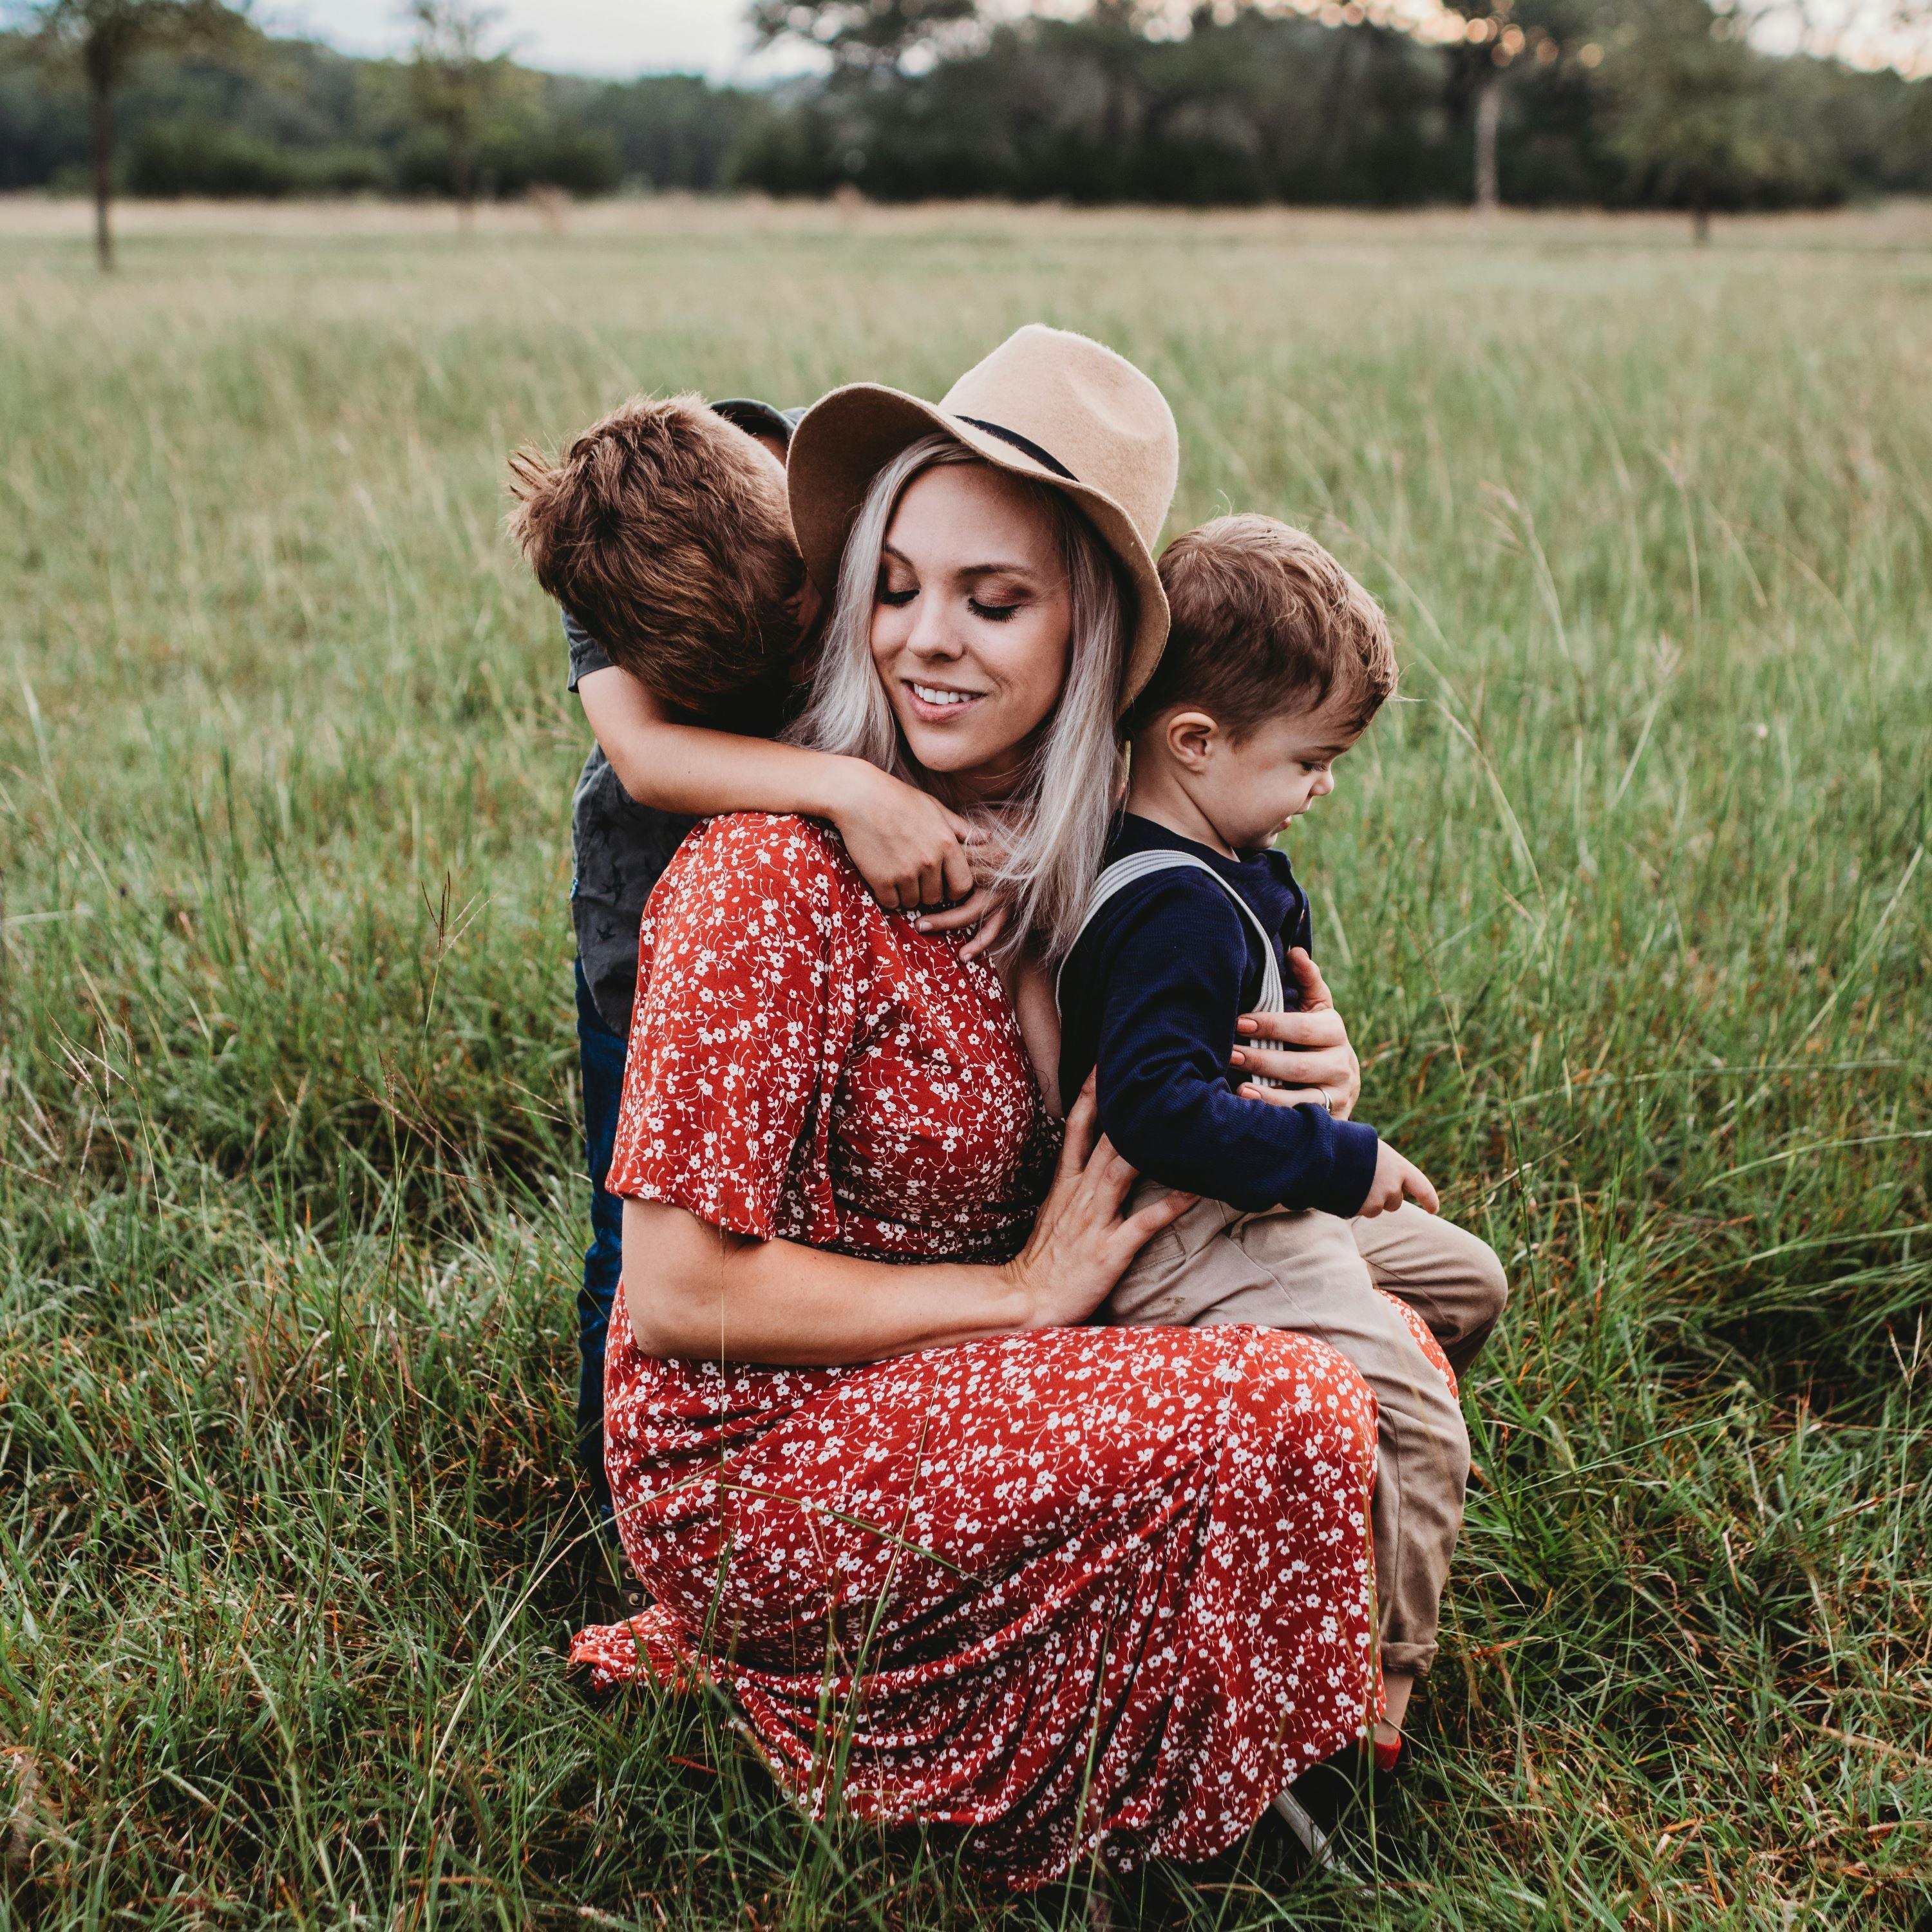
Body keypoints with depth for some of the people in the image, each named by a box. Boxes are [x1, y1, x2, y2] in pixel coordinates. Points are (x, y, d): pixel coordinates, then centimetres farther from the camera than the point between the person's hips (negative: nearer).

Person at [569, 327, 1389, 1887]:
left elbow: (1108, 1152, 17)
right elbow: (680, 1292, -22)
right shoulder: (780, 875, -22)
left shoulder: (1047, 845, 1)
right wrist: (1020, 1293, -16)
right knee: (1285, 1413, -20)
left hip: (941, 1392, 8)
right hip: (750, 1456, -8)